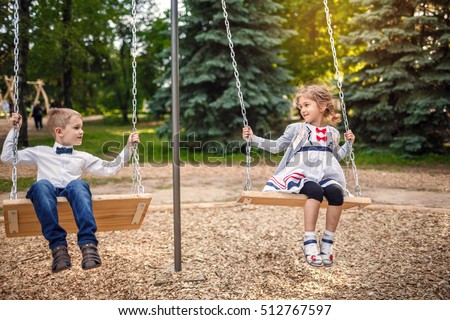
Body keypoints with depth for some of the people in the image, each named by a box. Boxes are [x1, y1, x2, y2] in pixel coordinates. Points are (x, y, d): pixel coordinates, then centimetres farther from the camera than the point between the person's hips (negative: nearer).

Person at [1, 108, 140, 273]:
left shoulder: (83, 157, 28)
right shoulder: (40, 152, 27)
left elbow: (110, 168, 23)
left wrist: (128, 147, 19)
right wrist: (14, 130, 23)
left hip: (73, 195, 0)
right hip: (48, 196, 0)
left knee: (78, 184, -35)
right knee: (42, 184, -36)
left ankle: (88, 243, -49)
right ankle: (58, 245, -43)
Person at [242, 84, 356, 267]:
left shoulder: (332, 133, 21)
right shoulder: (296, 129, 14)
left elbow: (336, 156, 32)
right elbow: (276, 146, 15)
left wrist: (348, 144, 19)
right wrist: (254, 139, 7)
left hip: (326, 176, 3)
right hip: (301, 175, -3)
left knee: (336, 193, -32)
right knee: (315, 191, -37)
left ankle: (327, 244, -18)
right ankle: (309, 243, -31)